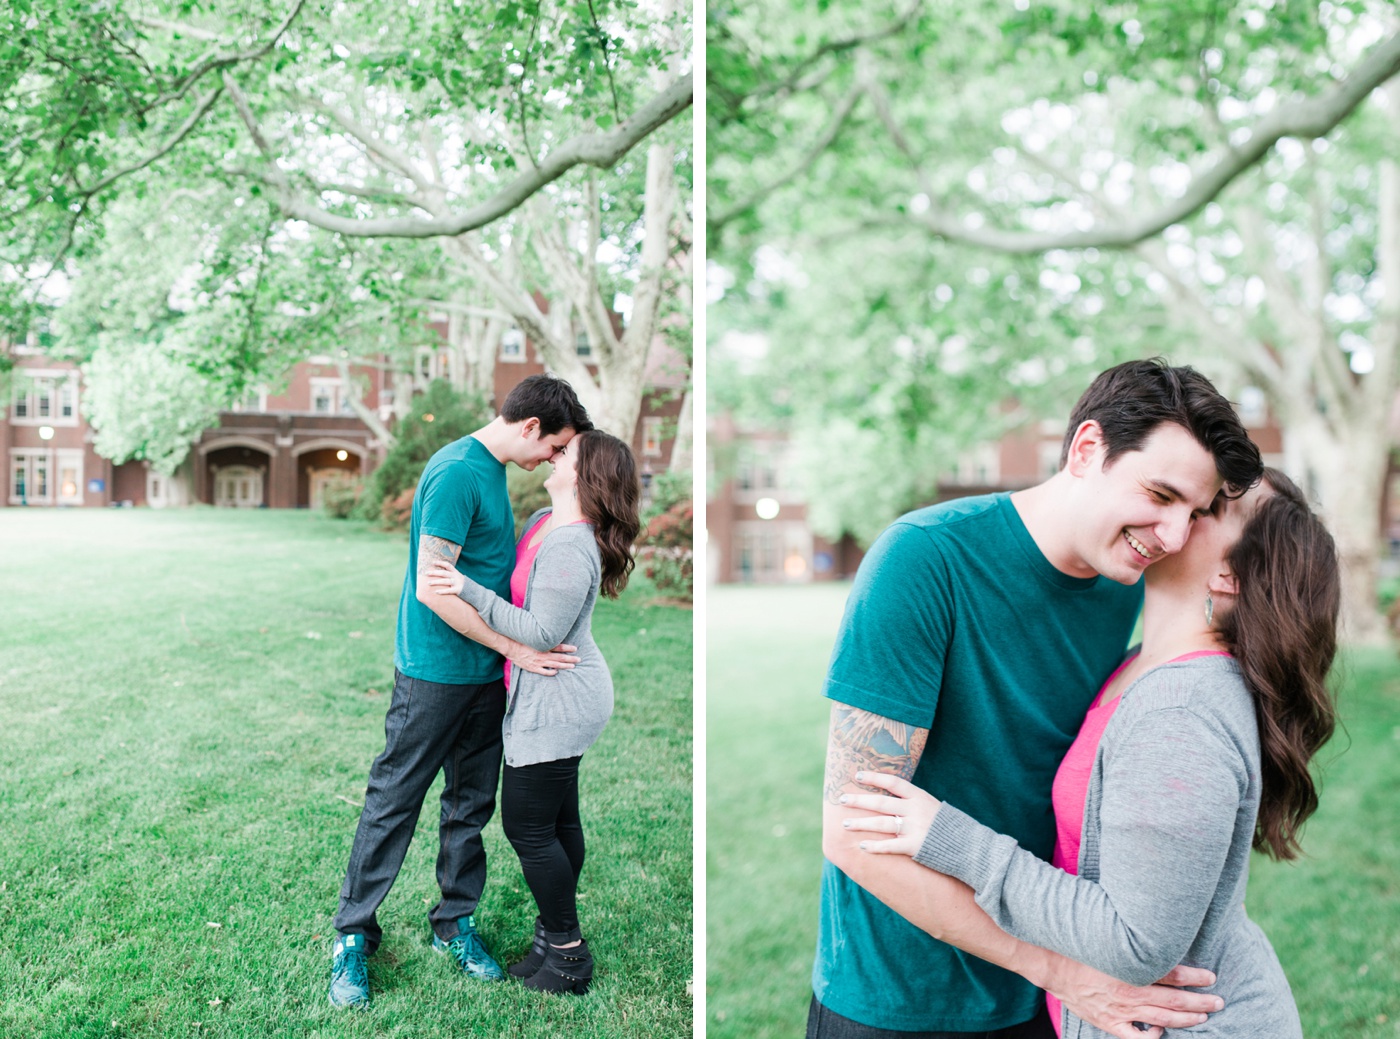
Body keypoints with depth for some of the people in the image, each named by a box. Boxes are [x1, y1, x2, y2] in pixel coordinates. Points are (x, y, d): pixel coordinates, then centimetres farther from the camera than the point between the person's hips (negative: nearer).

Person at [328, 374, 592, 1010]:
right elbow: (432, 588, -22)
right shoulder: (457, 473, -19)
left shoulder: (493, 470, 9)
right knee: (392, 804, 5)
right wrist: (516, 648, -18)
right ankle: (352, 939, 21)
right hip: (435, 672, -8)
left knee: (471, 805, 16)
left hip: (484, 672, 9)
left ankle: (456, 924, 31)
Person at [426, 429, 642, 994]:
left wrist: (470, 591, -25)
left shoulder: (569, 550, -25)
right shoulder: (542, 520, 7)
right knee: (559, 819, 18)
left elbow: (542, 632, -25)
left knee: (528, 826, 1)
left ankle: (567, 953, 16)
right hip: (564, 698, 10)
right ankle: (557, 932, 33)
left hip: (556, 704, -10)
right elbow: (517, 583, 24)